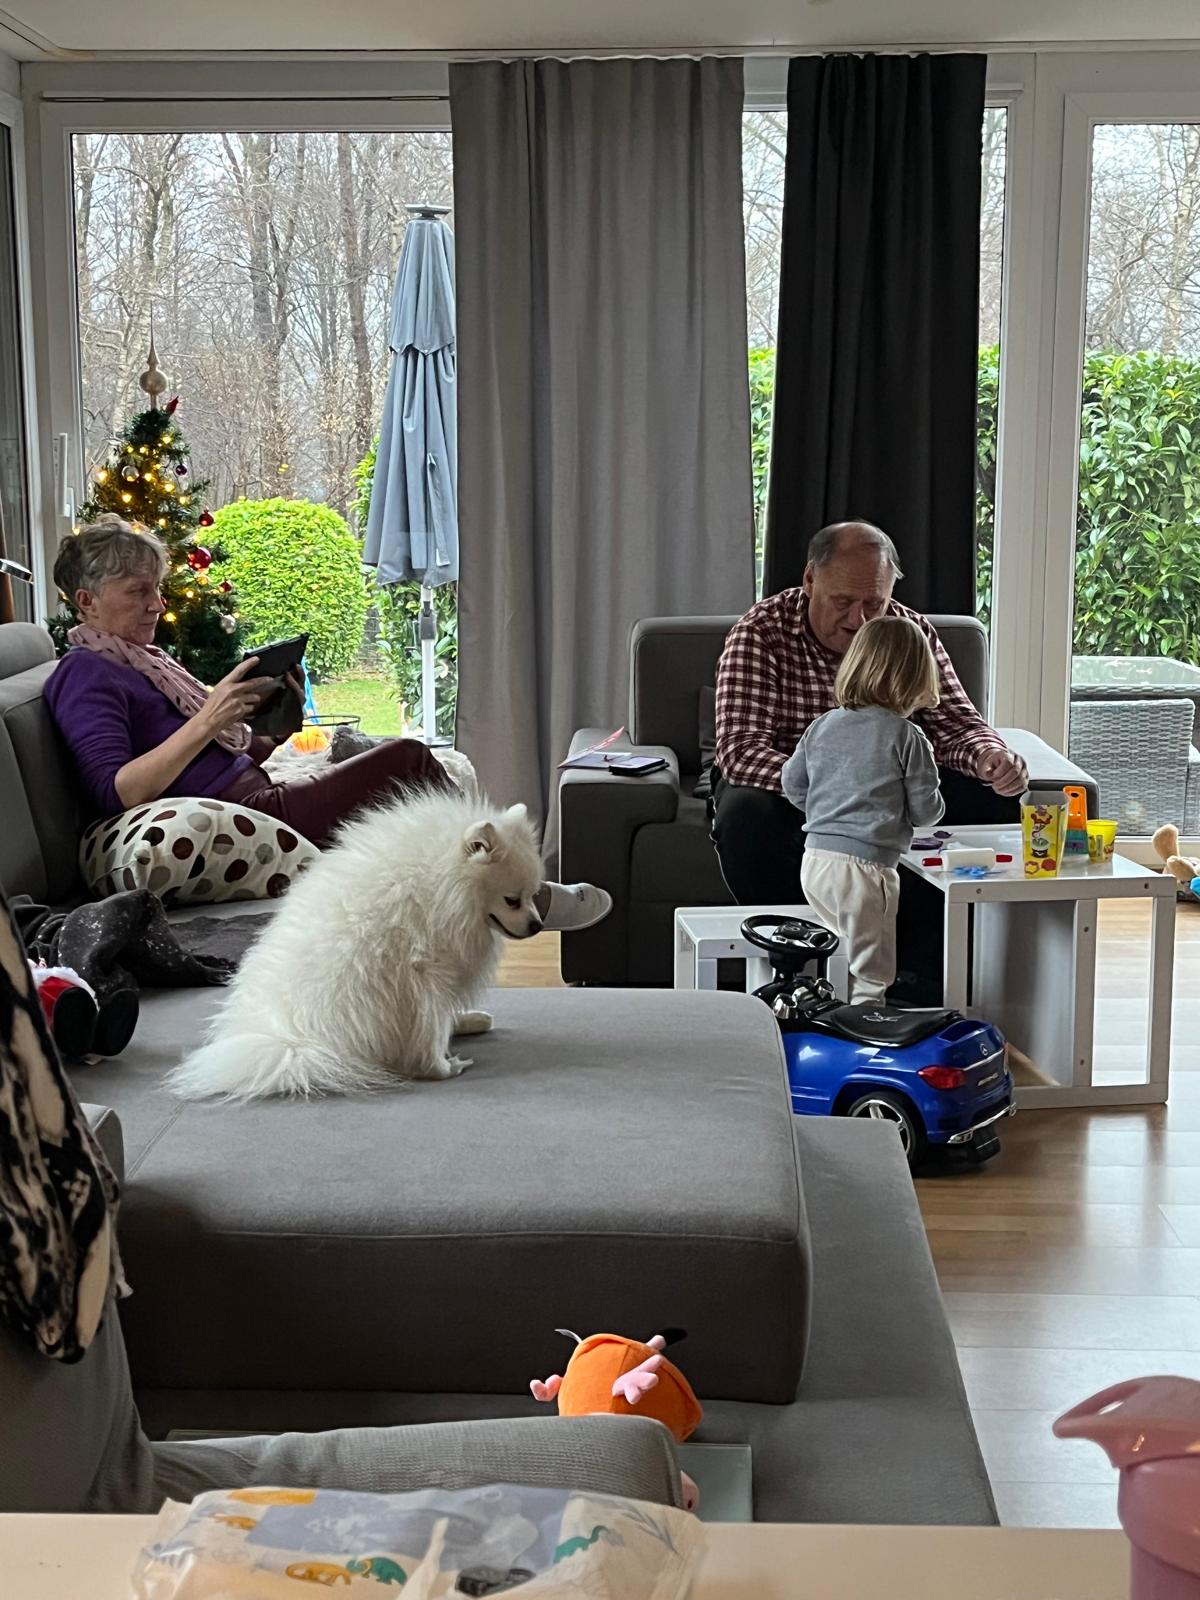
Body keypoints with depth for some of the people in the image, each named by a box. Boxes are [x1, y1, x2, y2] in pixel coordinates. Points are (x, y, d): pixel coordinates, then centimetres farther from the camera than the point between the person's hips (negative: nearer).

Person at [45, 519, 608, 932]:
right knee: (406, 760, -14)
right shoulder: (85, 676, -6)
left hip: (257, 799, 10)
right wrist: (206, 723, -25)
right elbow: (115, 793, -21)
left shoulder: (143, 661, 24)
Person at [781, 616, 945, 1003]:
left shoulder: (821, 726, 7)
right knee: (871, 974, 3)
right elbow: (925, 811, -5)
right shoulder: (907, 737, -8)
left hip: (814, 861, 6)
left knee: (851, 952, 24)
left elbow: (792, 785, 13)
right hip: (865, 866, -6)